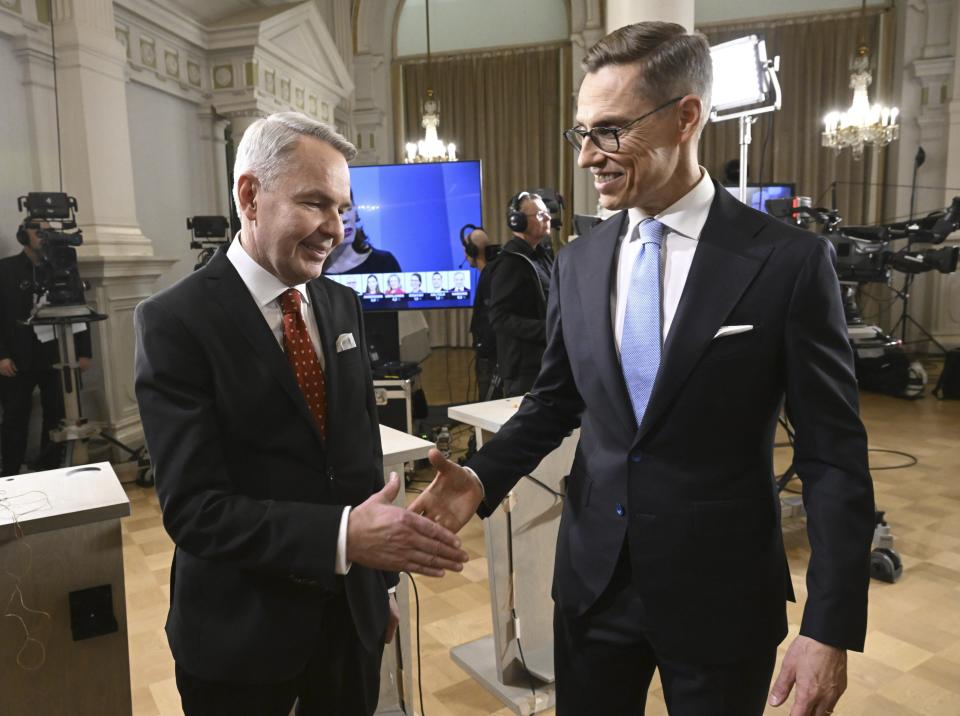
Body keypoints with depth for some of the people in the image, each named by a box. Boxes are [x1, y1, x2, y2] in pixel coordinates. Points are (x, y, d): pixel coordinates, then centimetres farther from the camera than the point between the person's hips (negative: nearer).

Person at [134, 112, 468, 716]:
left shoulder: (344, 306, 3)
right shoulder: (176, 321, -15)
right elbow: (194, 508, -20)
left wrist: (380, 581, 12)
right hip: (242, 629, -4)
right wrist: (343, 536, -33)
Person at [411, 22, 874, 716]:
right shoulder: (579, 262, 0)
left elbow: (833, 456, -9)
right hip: (592, 579, 4)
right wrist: (484, 478, -8)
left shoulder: (790, 260, -12)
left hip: (722, 593, -3)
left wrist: (832, 627, -12)